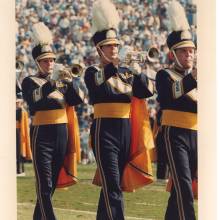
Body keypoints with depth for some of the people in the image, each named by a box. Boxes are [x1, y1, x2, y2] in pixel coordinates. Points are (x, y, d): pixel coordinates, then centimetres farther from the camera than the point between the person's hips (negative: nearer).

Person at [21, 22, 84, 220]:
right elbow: (34, 101, -20)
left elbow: (78, 100, -1)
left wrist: (69, 81, -14)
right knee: (44, 185, -11)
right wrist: (51, 83, -24)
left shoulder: (62, 80, 13)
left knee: (52, 183, 12)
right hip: (42, 135, -6)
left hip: (61, 134, 6)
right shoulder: (30, 82, -1)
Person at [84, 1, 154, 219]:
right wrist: (111, 67, -32)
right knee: (113, 187, -14)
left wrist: (137, 69, -14)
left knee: (111, 185, 14)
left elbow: (146, 91, -1)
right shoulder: (93, 72, -2)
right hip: (105, 131, -6)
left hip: (125, 130, 6)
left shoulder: (126, 72, 14)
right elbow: (99, 90, -24)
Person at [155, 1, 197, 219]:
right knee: (184, 189, -17)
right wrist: (192, 79, -26)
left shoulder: (199, 76, 17)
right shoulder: (165, 75, 1)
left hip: (196, 136, 6)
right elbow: (169, 97, -20)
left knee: (180, 189, 9)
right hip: (175, 135, -6)